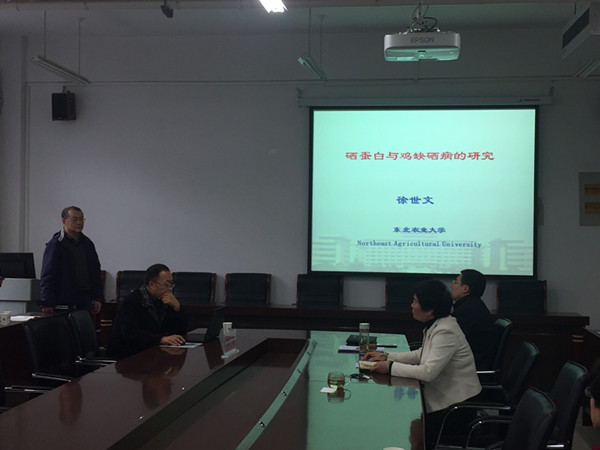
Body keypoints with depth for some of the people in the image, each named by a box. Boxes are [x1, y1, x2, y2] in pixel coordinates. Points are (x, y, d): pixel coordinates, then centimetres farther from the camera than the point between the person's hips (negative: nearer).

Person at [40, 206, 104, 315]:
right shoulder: (55, 244, -5)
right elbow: (47, 276, -8)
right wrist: (47, 304, -13)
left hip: (85, 302, 6)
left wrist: (98, 298, 9)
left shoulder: (87, 244, 14)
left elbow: (96, 272, 18)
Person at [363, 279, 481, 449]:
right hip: (442, 395, 9)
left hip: (457, 405, -9)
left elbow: (428, 372, -29)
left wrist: (390, 367, -21)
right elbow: (421, 354, 15)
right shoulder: (435, 325, 4)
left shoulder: (446, 332, -25)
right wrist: (386, 357, 6)